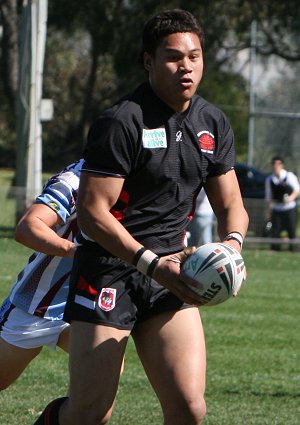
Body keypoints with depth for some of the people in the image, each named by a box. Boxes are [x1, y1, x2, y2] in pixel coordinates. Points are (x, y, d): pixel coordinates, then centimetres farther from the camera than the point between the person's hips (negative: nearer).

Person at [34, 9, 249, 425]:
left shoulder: (213, 124, 7)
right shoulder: (121, 122, -14)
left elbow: (230, 204, 14)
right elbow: (91, 211, -17)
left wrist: (232, 242, -10)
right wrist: (152, 263, -25)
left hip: (170, 275, 6)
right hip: (110, 271, -5)